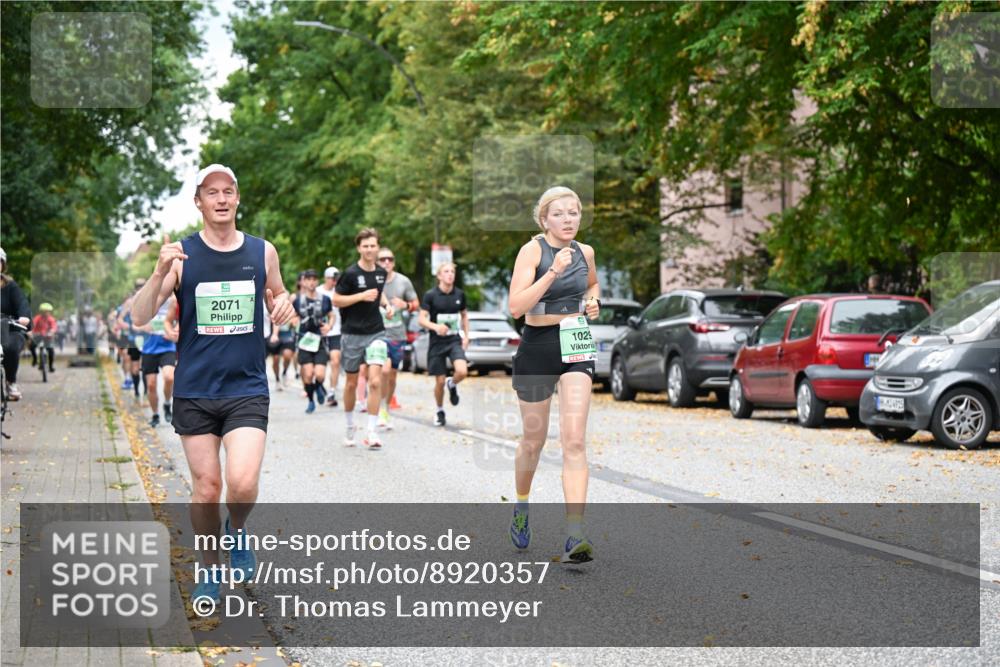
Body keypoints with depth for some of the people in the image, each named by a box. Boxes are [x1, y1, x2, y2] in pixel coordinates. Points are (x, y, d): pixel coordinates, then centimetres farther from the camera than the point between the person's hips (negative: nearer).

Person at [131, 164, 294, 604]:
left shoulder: (263, 252, 3)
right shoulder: (181, 254, -3)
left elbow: (277, 298, 20)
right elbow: (140, 318, -9)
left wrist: (284, 306, -5)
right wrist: (160, 274, -27)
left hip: (247, 389, 0)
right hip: (194, 390, 0)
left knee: (243, 483, -16)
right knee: (206, 488, 3)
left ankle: (237, 530, 16)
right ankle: (210, 569, 25)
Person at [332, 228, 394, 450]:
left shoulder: (381, 273, 6)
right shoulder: (351, 273, -10)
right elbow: (336, 300, -9)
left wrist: (386, 304, 6)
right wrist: (361, 296, -19)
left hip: (376, 333, 3)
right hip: (352, 333, -2)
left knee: (375, 381, -12)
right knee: (351, 383, 9)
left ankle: (372, 432, -10)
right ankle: (349, 427, 30)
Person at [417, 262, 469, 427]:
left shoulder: (459, 294, 4)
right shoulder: (430, 295, -7)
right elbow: (422, 319, -9)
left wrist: (466, 336, 8)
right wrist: (435, 326, -28)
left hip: (454, 340, 2)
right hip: (437, 342, -2)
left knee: (462, 371, -23)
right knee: (440, 381, 2)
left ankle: (452, 384, 13)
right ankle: (439, 411, 27)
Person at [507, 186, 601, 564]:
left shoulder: (584, 252, 5)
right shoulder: (532, 250, -11)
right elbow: (515, 306, -23)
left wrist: (592, 301, 7)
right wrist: (553, 272, -30)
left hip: (576, 347, 3)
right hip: (537, 348, -3)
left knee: (574, 441, -12)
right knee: (534, 440, 12)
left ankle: (574, 537, -18)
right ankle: (521, 509, 41)